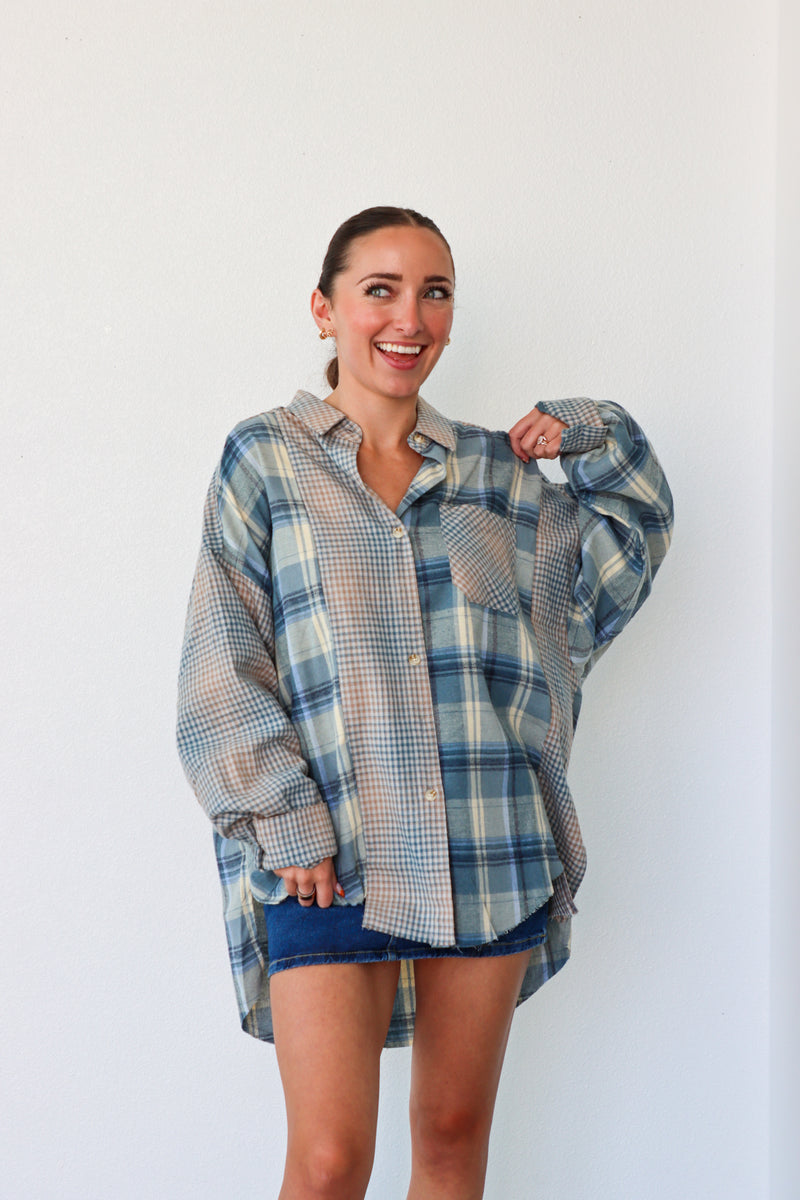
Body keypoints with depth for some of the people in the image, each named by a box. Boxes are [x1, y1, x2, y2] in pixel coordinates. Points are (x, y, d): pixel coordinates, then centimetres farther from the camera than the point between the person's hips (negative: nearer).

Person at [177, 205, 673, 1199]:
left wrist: (591, 436, 7)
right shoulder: (266, 458, 4)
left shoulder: (492, 471, 11)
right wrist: (286, 826, -11)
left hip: (493, 857, 3)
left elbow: (633, 534, 24)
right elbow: (222, 666, -2)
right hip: (329, 860, -3)